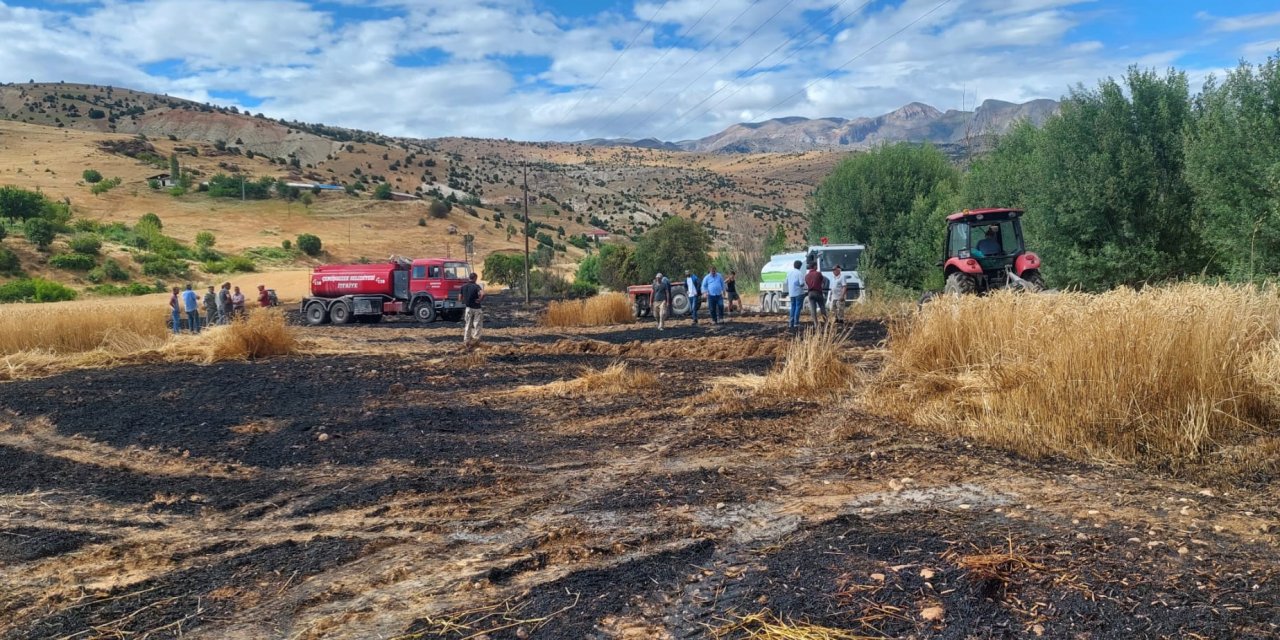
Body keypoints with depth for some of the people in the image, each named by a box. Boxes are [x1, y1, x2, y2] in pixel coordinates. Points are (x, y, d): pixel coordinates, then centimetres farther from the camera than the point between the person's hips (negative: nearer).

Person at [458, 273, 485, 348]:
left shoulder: (463, 287, 3)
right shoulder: (476, 286, -12)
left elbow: (459, 299, 3)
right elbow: (482, 294, -31)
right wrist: (480, 299, -14)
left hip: (467, 308, 4)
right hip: (476, 308, -4)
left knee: (467, 325, 11)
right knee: (477, 325, 10)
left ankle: (466, 342, 10)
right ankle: (475, 339, 10)